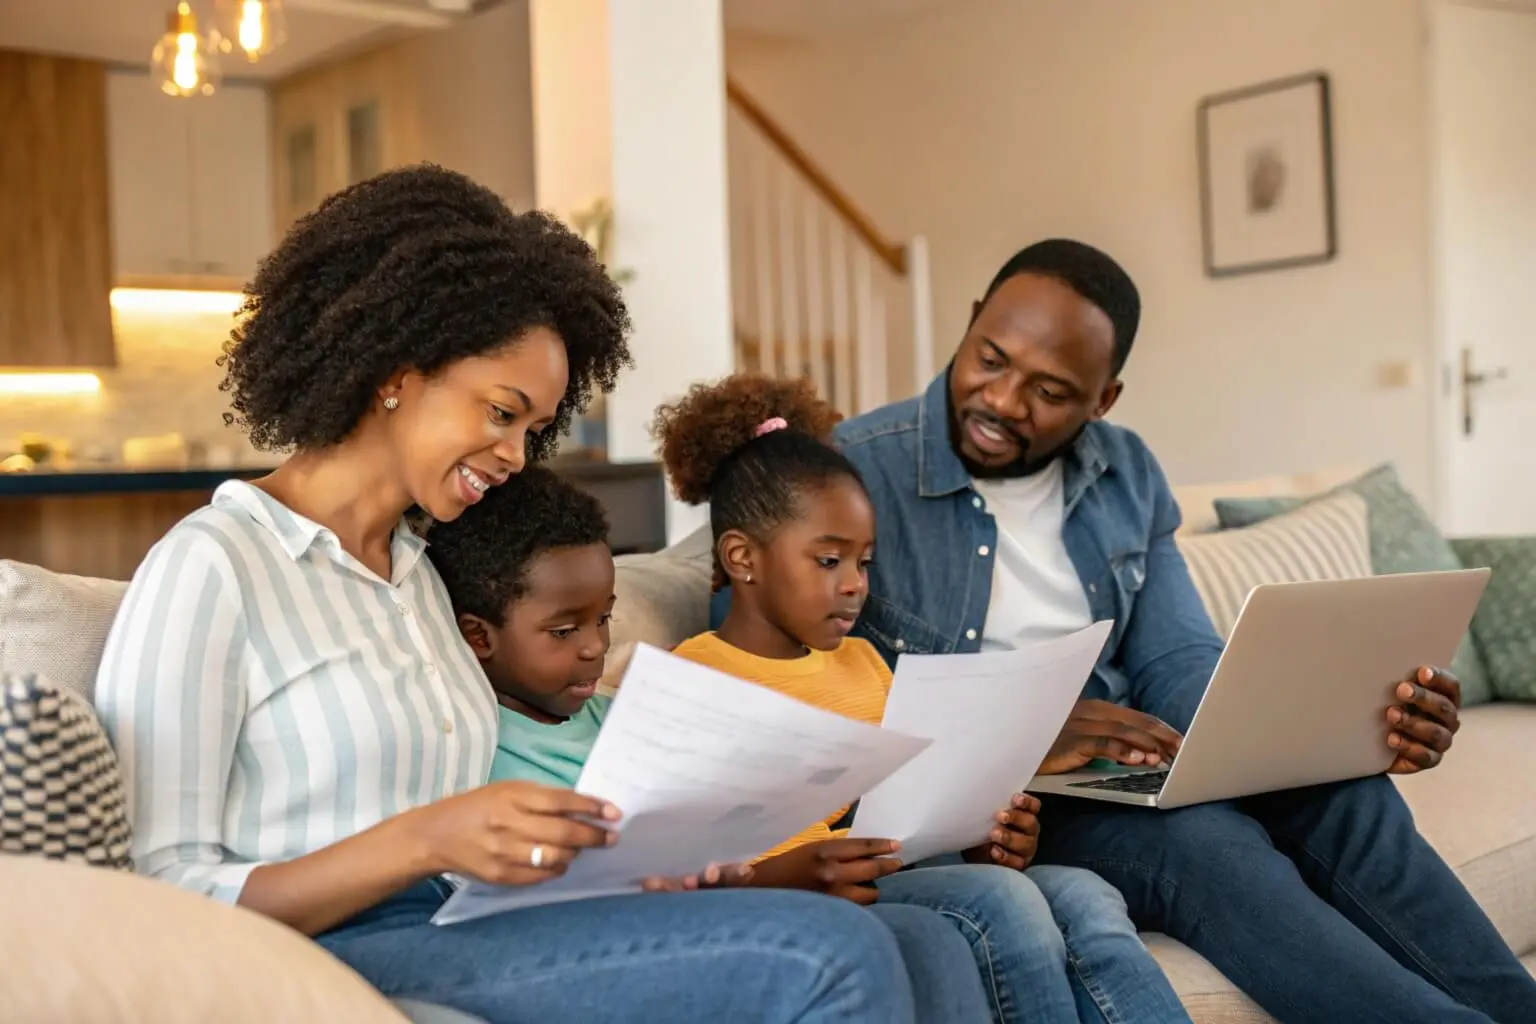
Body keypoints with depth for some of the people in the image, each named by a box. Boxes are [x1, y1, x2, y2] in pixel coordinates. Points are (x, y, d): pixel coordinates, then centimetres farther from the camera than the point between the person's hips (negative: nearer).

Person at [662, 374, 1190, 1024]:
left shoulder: (861, 661, 21)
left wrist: (981, 842, 2)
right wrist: (797, 874, -26)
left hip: (904, 875, 7)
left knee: (1086, 896, -18)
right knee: (1001, 898, -28)